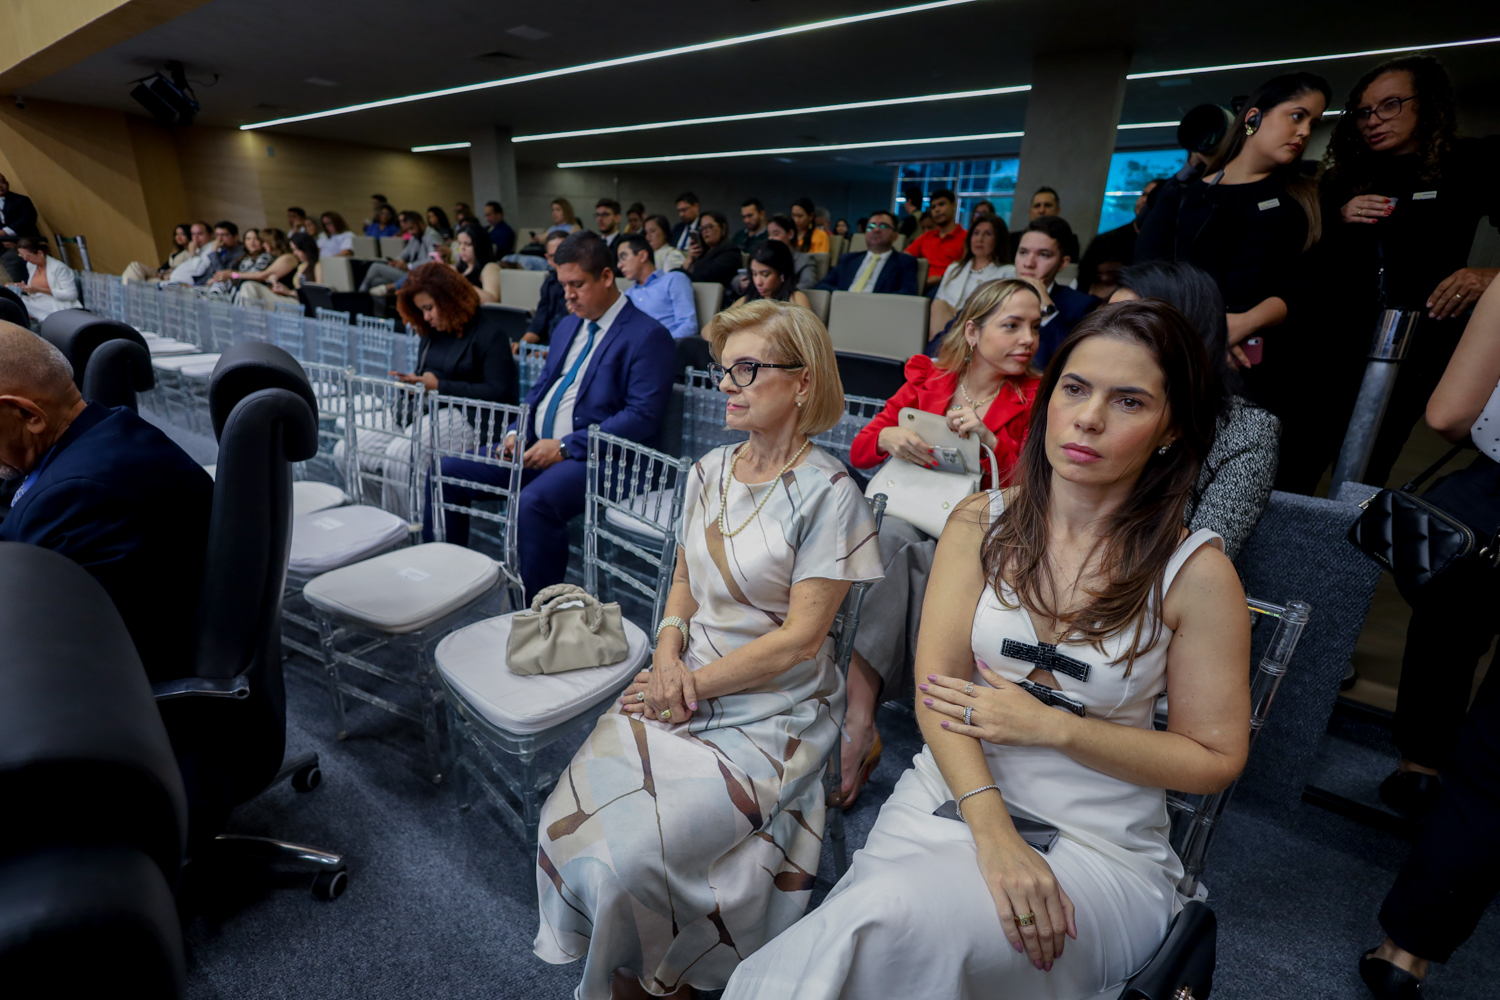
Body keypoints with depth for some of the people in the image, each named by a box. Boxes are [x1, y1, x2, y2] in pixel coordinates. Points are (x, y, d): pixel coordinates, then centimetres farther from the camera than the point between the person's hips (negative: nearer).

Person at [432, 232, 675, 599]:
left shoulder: (648, 336, -7)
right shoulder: (568, 325, 20)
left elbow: (642, 416, -17)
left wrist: (566, 447, -18)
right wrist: (519, 432, 4)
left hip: (594, 456, -8)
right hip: (537, 447, 9)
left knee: (535, 502, -35)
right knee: (446, 471, -1)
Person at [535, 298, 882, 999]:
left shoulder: (828, 494, -13)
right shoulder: (709, 472, 6)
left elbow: (801, 637, -14)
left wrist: (696, 684, -12)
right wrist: (668, 652, -6)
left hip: (771, 716, -5)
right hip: (682, 690, 6)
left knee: (631, 854, -17)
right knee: (567, 821, -9)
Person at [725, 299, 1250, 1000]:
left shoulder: (1195, 573, -8)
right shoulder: (981, 523, -2)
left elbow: (1214, 759, -2)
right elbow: (936, 686, -7)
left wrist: (1051, 726, -13)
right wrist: (991, 828, -20)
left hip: (1102, 847, -1)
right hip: (950, 797, 2)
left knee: (890, 924, -28)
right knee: (873, 923, -27)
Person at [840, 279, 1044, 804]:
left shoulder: (1034, 398, 4)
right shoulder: (927, 377, 8)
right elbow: (859, 451, 4)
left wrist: (990, 440, -18)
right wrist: (888, 438, -19)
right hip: (908, 515, 2)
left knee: (893, 546, -32)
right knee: (890, 537, -34)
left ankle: (857, 724, -26)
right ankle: (860, 723, -29)